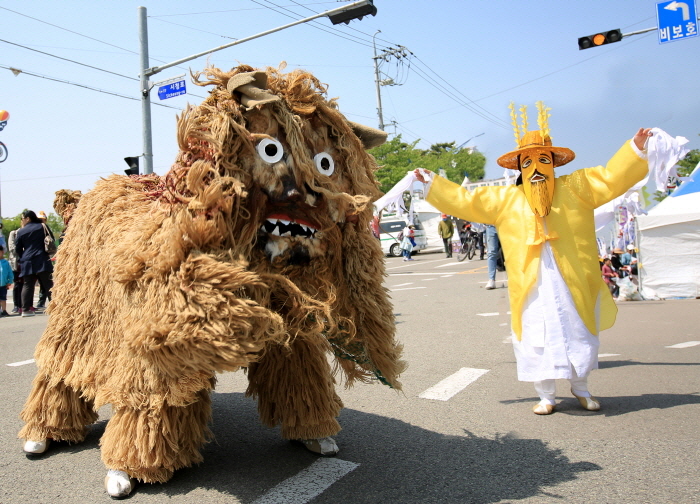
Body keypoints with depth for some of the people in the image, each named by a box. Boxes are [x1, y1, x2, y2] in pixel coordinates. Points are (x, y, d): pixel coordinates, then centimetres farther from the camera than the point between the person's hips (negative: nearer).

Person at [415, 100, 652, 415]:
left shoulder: (575, 188, 5)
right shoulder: (503, 199, 6)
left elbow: (611, 178, 5)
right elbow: (464, 201, 9)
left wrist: (635, 147, -6)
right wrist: (432, 183, 8)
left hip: (573, 283, 0)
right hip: (532, 286, 0)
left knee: (578, 335, 11)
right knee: (537, 339, 4)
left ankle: (580, 389, 34)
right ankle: (546, 396, 21)